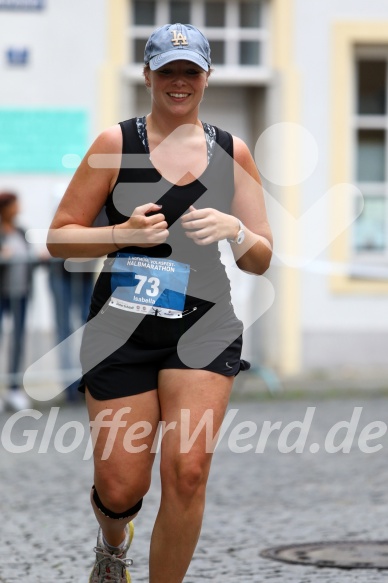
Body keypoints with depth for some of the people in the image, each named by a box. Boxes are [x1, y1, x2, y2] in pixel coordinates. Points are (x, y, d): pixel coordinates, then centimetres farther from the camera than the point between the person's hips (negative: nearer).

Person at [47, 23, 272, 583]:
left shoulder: (232, 152, 8)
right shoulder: (116, 143, 0)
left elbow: (261, 260, 10)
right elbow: (59, 237, 0)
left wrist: (235, 231, -12)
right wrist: (123, 233, -17)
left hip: (204, 327, 1)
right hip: (122, 328, -1)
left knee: (187, 470, -16)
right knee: (121, 488, -1)